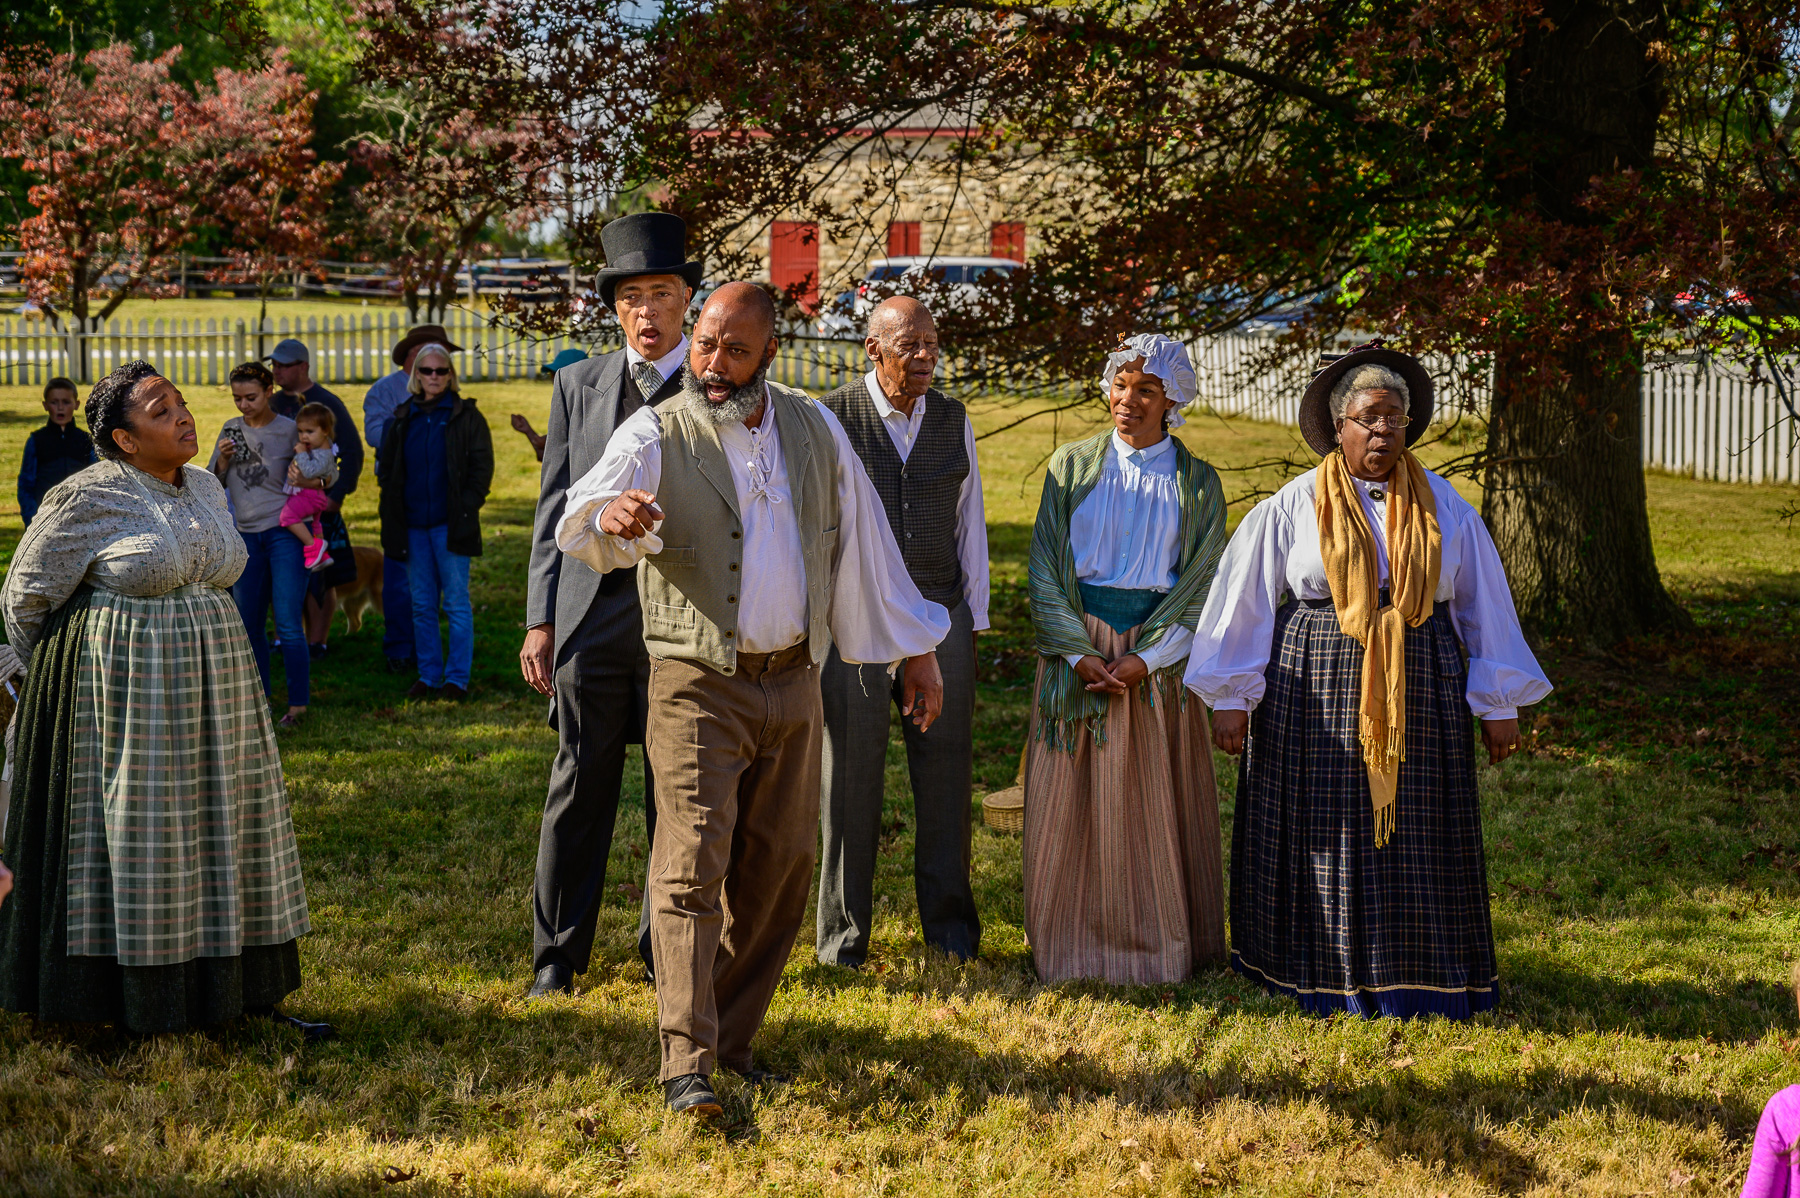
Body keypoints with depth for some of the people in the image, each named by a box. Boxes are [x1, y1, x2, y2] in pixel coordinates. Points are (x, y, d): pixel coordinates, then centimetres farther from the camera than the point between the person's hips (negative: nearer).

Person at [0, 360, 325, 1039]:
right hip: (123, 691, -6)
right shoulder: (87, 498, -12)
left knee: (216, 825, 9)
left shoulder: (206, 488, 8)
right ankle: (137, 1006, 8)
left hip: (214, 686, 7)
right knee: (133, 829, 0)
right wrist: (62, 676, 8)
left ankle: (238, 994, 17)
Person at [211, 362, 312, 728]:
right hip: (246, 534, 5)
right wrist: (223, 461, -7)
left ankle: (298, 706, -5)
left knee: (288, 625, -10)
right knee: (249, 625, 8)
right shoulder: (232, 430, 9)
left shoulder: (289, 431, -3)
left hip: (284, 532, -5)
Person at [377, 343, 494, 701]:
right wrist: (391, 520, 7)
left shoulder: (466, 417, 1)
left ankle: (458, 678, 3)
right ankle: (429, 675, 15)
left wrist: (467, 510, -11)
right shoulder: (403, 420, 13)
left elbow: (481, 467, -1)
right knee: (422, 605, 8)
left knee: (456, 603, -2)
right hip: (413, 526, 4)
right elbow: (388, 471, 17)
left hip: (450, 524, -4)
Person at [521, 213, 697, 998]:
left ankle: (666, 954, 19)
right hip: (591, 614, 1)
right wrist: (540, 621, 2)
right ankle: (557, 955, 15)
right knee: (579, 789, 5)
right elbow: (554, 510, 9)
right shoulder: (577, 385, 9)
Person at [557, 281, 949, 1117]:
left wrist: (915, 650, 16)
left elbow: (863, 544, 15)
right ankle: (685, 1064, -11)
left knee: (780, 869, 8)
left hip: (794, 684, 5)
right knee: (692, 867, -11)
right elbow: (584, 521, -24)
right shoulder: (657, 435, -6)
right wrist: (608, 516, -49)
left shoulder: (813, 429, 7)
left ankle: (731, 1038, 22)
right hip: (698, 684, -4)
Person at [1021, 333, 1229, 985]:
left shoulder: (1197, 483, 3)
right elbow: (1044, 570, 1)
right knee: (1070, 801, 2)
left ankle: (1160, 945, 13)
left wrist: (1147, 659, -13)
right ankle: (1072, 944, 13)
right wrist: (1079, 653, -11)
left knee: (1156, 803, 2)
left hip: (1159, 654, -1)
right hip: (1075, 646, 1)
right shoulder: (1072, 466, 5)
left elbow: (1202, 587, -1)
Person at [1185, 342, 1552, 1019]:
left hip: (1419, 697, 1)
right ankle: (1333, 981, 12)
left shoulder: (1443, 507, 6)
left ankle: (1415, 983, 11)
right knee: (1327, 834, 1)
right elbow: (1244, 598, 3)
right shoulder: (1291, 509, 1)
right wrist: (1231, 698, 1)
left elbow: (1484, 602, 9)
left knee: (1414, 836, 3)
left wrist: (1500, 705, 7)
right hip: (1317, 690, -1)